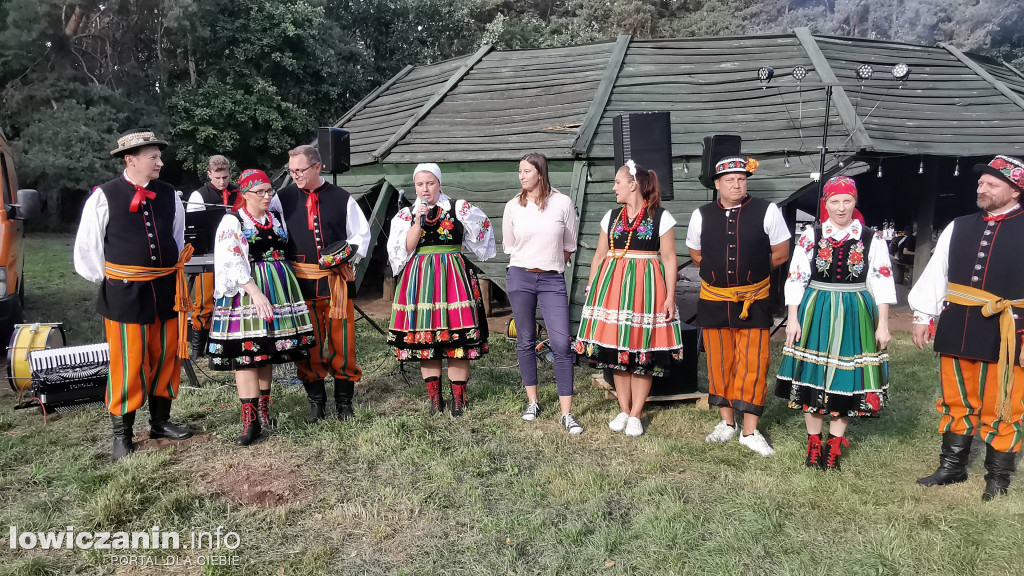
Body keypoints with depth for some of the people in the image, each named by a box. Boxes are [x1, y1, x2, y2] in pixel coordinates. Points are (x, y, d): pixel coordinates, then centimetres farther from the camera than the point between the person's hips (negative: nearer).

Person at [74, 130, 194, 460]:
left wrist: (175, 269, 12)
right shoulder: (105, 196, -7)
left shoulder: (169, 195, 7)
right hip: (124, 292, -5)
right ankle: (122, 433, 14)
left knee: (166, 357, 11)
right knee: (128, 361, -1)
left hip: (166, 289, 5)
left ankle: (161, 421, 27)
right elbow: (87, 247, -1)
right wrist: (109, 281, 2)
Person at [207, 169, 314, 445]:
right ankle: (250, 421, -7)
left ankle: (264, 408, 21)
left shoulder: (276, 219, 13)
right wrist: (255, 291, -24)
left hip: (278, 288, 6)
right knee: (246, 353, -8)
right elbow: (231, 263, -15)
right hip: (246, 290, -5)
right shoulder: (232, 222, -4)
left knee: (268, 349, 10)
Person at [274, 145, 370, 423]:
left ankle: (344, 400, 18)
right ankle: (316, 401, 19)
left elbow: (362, 233, 10)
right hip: (300, 280, 1)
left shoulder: (341, 198, 4)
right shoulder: (284, 198, 4)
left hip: (336, 278, 0)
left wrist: (349, 251, -7)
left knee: (342, 339, 3)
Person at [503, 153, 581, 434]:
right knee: (525, 342, 9)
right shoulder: (513, 206, 4)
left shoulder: (563, 203, -1)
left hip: (553, 281, -1)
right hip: (520, 277, 2)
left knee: (562, 345, -7)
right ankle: (532, 402, 25)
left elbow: (569, 246, 9)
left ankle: (567, 413, 0)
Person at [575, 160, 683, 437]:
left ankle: (636, 415, 13)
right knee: (616, 350, 6)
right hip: (612, 286, 4)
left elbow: (669, 259, -3)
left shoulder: (661, 217, -2)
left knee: (643, 354, 0)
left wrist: (670, 296, -8)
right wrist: (591, 288, 8)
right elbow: (599, 255, 13)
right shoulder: (611, 216, 10)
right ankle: (623, 410, 20)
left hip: (646, 288, -4)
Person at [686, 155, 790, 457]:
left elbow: (780, 254, 4)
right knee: (719, 363, 10)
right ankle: (727, 422, 26)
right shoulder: (701, 215, 1)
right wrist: (720, 272, 10)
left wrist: (751, 271, 8)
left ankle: (750, 431, 10)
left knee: (753, 364, 0)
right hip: (713, 301, 2)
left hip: (754, 301, -2)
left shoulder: (767, 211, -6)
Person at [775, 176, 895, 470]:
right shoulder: (810, 236, -1)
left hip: (855, 315, 0)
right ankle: (813, 442, 19)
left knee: (846, 378, 4)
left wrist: (883, 324, -4)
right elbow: (795, 280, 0)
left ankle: (834, 445, 18)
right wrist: (793, 319, -5)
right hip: (815, 313, 0)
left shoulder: (872, 239, 0)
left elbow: (882, 283, 0)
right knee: (813, 375, 5)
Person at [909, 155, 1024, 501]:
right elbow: (936, 273, 9)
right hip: (956, 328, 4)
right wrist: (923, 316, 6)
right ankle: (952, 467, 29)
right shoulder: (958, 227, 8)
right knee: (956, 403, 15)